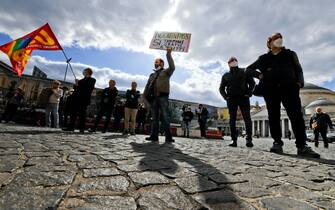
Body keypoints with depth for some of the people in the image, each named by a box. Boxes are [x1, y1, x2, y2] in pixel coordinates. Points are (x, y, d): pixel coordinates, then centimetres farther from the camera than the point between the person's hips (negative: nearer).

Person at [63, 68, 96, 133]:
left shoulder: (92, 80, 2)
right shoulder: (82, 80, 23)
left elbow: (88, 88, -13)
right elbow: (75, 87, 22)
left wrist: (79, 84, -8)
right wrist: (76, 85, 0)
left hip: (84, 99, -7)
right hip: (77, 98, 7)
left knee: (82, 114, -5)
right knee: (73, 113, 7)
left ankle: (82, 128, 0)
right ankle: (71, 127, 13)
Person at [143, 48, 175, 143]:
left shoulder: (166, 72, 11)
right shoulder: (152, 75, 26)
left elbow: (172, 67, -10)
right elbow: (147, 86, 20)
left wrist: (168, 55, -11)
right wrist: (145, 96, 7)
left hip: (163, 97, -5)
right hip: (153, 98, 5)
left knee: (165, 117, -8)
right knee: (155, 118, 3)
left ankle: (168, 137, -8)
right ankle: (154, 136, 5)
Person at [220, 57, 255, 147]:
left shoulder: (244, 72, 15)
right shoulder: (226, 75, 17)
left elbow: (252, 82, 11)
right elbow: (221, 88, 17)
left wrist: (249, 93, -5)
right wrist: (225, 96, 0)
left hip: (243, 97, -1)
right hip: (231, 99, 1)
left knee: (247, 118, -10)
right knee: (232, 119, -3)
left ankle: (249, 139, -12)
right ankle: (234, 140, -1)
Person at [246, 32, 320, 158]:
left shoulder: (290, 54, 21)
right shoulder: (264, 58, 17)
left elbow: (298, 70, 16)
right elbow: (249, 69, 19)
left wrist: (299, 82, -4)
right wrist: (259, 75, 1)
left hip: (289, 87, 0)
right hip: (270, 90, 1)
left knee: (296, 115, -12)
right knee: (273, 117, -3)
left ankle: (302, 146, -13)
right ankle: (277, 143, 1)